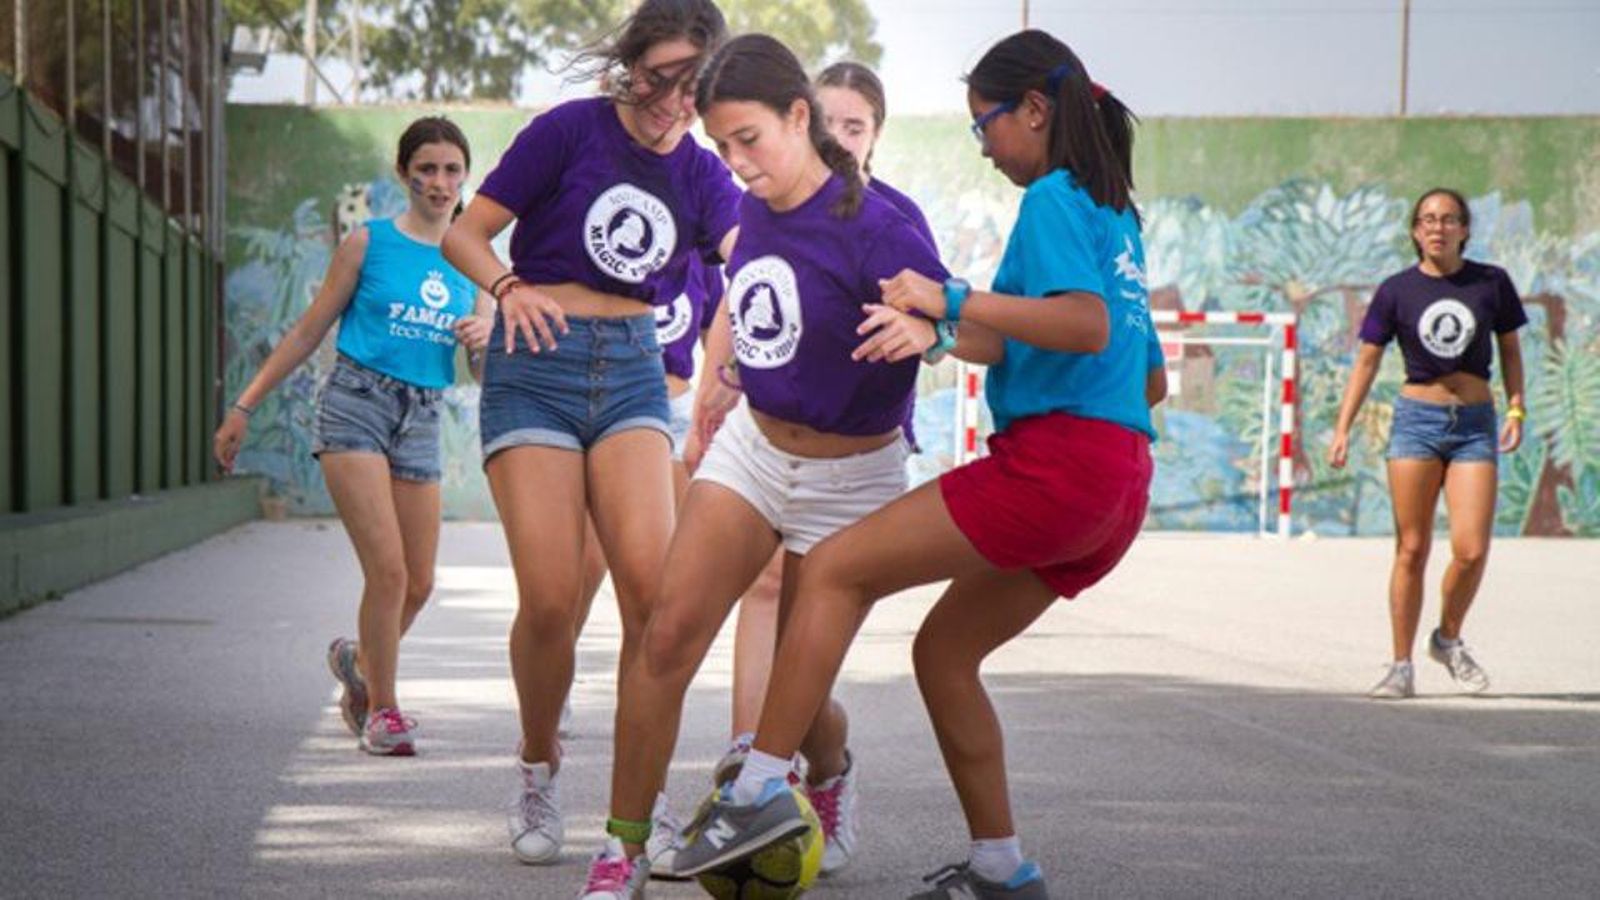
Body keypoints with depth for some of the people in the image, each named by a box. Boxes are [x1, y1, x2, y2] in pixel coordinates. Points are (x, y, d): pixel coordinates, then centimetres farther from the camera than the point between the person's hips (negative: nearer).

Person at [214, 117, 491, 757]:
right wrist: (245, 405, 3)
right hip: (357, 402, -5)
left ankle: (360, 659, 36)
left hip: (421, 420, 5)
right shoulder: (369, 243, 0)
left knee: (419, 583, 7)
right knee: (388, 570, -15)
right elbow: (310, 331, 5)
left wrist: (484, 340, -10)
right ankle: (382, 709, 0)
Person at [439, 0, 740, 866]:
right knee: (549, 600, -11)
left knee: (652, 585, -16)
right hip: (537, 365, -3)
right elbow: (464, 233, 1)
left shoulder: (702, 175, 9)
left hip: (632, 369, 3)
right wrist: (510, 286, -18)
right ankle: (537, 771, 16)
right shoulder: (570, 131, -2)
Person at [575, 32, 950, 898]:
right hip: (751, 446, 5)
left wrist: (923, 330, -46)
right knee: (668, 635, -9)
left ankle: (830, 769, 42)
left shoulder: (872, 228, -23)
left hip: (847, 478, -5)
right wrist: (718, 381, 21)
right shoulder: (756, 212, -3)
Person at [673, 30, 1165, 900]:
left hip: (1052, 459, -9)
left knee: (834, 569, -9)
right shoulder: (1116, 215, 23)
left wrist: (954, 302, -21)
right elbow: (1151, 379, 29)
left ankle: (761, 786, -19)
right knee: (942, 650, 18)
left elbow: (1087, 325, -23)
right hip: (1117, 486, 9)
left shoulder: (1053, 198, -5)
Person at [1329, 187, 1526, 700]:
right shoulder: (1397, 291, 1)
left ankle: (1448, 639, 17)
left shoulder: (1492, 283, 3)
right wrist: (1342, 428, -1)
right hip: (1417, 420, -1)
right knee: (1412, 549, -2)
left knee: (1471, 550, -10)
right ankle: (1401, 667, 7)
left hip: (1475, 425, 1)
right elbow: (1367, 360, 5)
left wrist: (1516, 410, 0)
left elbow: (1510, 350, 13)